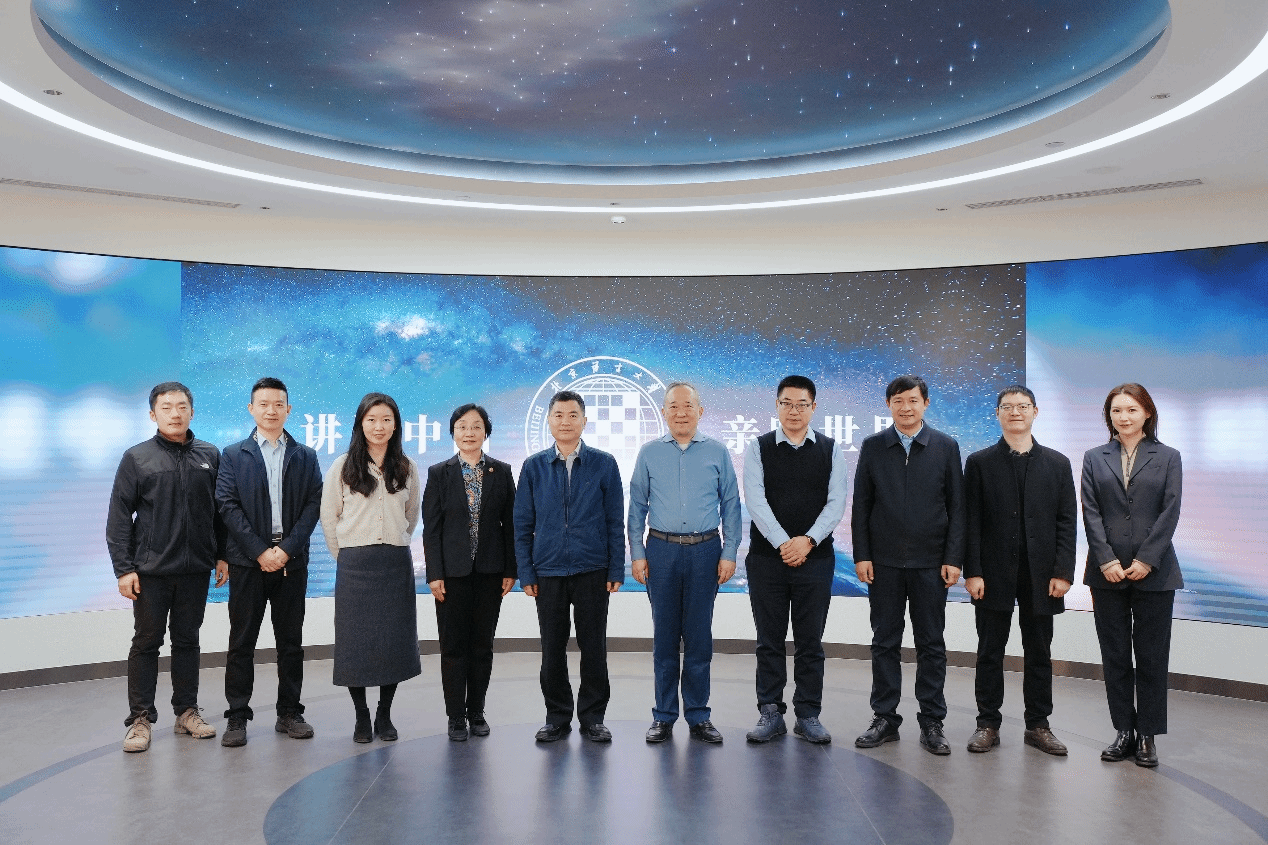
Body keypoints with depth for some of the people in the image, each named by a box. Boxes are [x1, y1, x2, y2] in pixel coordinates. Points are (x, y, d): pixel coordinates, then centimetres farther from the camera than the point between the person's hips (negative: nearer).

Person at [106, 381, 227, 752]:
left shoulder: (210, 456, 5)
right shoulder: (137, 458, -1)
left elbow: (220, 510, 10)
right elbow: (119, 517, -2)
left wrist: (222, 554, 6)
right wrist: (123, 568, -8)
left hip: (196, 569, 2)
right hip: (150, 569, -2)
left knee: (187, 640, 12)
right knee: (146, 642, 5)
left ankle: (187, 712, 21)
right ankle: (140, 719, 14)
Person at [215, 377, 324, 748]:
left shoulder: (305, 457, 10)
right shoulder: (233, 456, 6)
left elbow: (313, 505, 1)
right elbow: (227, 506, -3)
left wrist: (287, 549, -11)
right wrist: (260, 551, -12)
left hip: (291, 561, 2)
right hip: (247, 561, -1)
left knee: (291, 641, 7)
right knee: (242, 641, 2)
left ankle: (289, 713, 17)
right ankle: (237, 717, 11)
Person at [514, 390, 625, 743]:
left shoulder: (604, 464, 0)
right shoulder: (534, 466, 4)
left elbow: (615, 521, 1)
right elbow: (523, 524, 5)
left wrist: (617, 570, -4)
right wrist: (526, 573, 0)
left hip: (592, 571, -1)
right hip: (548, 572, 1)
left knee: (594, 648, 6)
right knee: (552, 650, 9)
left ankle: (592, 717, 21)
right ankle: (557, 717, 24)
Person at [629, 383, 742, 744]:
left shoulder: (717, 452, 5)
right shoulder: (649, 453, 6)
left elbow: (730, 506, 5)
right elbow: (637, 506, 7)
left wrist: (729, 554, -1)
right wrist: (637, 554, 0)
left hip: (704, 550, 0)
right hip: (662, 551, 0)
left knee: (699, 635, 5)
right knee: (664, 634, 5)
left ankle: (698, 716, 16)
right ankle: (663, 716, 16)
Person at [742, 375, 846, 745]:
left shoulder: (830, 450, 5)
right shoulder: (758, 448, 2)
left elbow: (836, 503, -3)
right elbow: (756, 501, -7)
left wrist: (808, 540, -16)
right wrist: (783, 544, -17)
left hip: (815, 558, 1)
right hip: (767, 557, 0)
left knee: (810, 642, 7)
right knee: (769, 641, 7)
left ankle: (808, 715, 18)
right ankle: (771, 714, 17)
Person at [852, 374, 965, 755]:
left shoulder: (946, 447, 3)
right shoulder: (873, 446, 5)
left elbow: (957, 507, 2)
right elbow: (861, 505, 4)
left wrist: (954, 558, -5)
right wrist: (861, 555, -2)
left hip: (930, 561, -1)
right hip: (884, 561, 1)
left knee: (931, 644, 6)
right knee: (885, 642, 7)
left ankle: (932, 723, 16)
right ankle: (885, 719, 17)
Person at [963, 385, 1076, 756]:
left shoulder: (1057, 463, 7)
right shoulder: (979, 462, 3)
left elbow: (1066, 522, 4)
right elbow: (971, 523, -1)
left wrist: (1063, 572, -5)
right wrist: (972, 572, -8)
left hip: (1040, 575, 1)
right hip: (993, 575, -1)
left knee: (1039, 653, 9)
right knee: (990, 653, 6)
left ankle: (1038, 725, 21)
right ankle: (988, 723, 16)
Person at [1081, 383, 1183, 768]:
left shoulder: (1167, 458, 5)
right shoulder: (1095, 458, 8)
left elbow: (1170, 512, -3)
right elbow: (1091, 513, 1)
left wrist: (1146, 560, -11)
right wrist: (1107, 561, -9)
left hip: (1153, 573, -1)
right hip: (1107, 572, 1)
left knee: (1151, 657, 4)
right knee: (1115, 656, 6)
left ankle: (1148, 735, 14)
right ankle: (1124, 730, 16)